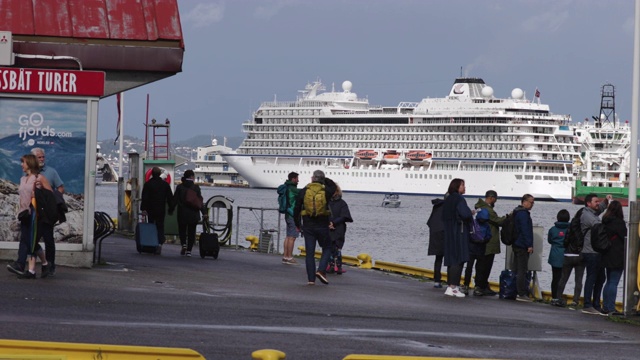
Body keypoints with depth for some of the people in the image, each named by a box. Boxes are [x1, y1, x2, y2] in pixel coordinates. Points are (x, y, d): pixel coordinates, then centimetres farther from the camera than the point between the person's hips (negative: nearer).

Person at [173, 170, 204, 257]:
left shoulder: (179, 187, -2)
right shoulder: (196, 187, -3)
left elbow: (175, 200, -2)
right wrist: (204, 213, 3)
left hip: (182, 213, 0)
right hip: (193, 214, 0)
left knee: (182, 230, 13)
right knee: (191, 232, 7)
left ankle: (184, 244, -11)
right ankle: (189, 250, 3)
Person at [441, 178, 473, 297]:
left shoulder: (448, 199, 14)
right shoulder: (459, 199, -13)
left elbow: (444, 217, 19)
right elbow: (465, 214, -26)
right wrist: (471, 214, -3)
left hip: (449, 233, 9)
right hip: (459, 233, -9)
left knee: (451, 260, 11)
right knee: (458, 260, -8)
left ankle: (450, 287, 13)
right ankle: (453, 287, -11)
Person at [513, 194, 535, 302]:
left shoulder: (517, 212, 18)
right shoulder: (524, 214, -15)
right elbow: (526, 230, -20)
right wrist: (529, 245, -19)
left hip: (516, 244, 11)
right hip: (523, 246, -11)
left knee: (519, 270, 13)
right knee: (522, 270, -10)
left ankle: (521, 293, 17)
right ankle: (521, 294, -11)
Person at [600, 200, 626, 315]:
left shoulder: (605, 222, 7)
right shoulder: (618, 222, -13)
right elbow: (625, 238, -10)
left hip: (607, 257, 7)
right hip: (617, 257, -7)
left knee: (609, 282, 16)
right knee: (613, 283, -6)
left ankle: (605, 307, 17)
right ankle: (610, 308, -7)